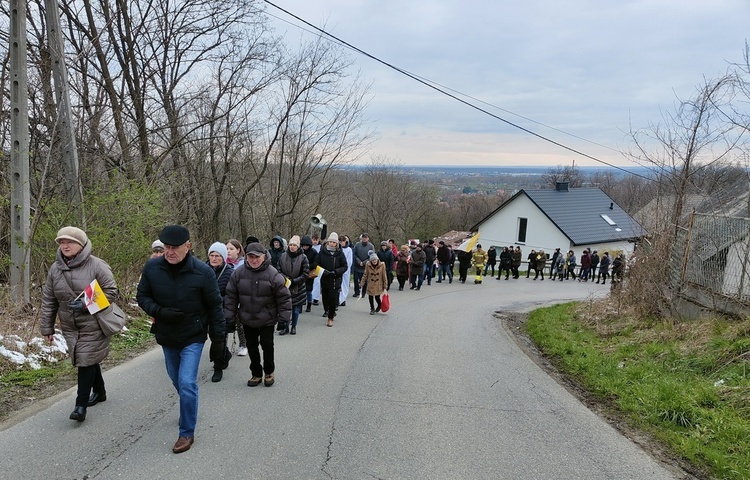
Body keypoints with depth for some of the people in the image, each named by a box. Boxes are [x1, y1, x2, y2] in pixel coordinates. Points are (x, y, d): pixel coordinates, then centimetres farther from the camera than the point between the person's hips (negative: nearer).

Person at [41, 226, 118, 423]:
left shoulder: (96, 265, -14)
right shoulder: (55, 269, 2)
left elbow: (111, 292, -11)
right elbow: (48, 300, 8)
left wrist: (87, 304, -22)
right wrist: (47, 327, 8)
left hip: (93, 324, -5)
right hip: (70, 326, 5)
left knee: (86, 361, -5)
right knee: (87, 360, 15)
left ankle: (81, 404, 4)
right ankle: (99, 392, 34)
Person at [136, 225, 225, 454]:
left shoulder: (203, 272, -19)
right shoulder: (152, 268, -11)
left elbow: (214, 307, -10)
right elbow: (142, 297, 0)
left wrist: (218, 338, -7)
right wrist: (160, 312, -20)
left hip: (193, 337, -4)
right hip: (166, 336, 4)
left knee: (187, 383, -11)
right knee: (177, 380, 21)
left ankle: (187, 433, 5)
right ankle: (189, 410, 48)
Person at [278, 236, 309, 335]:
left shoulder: (303, 258, -8)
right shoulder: (283, 256, -2)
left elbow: (305, 274, -8)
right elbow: (279, 270, 3)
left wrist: (293, 281, -14)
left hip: (298, 289, -1)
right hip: (285, 287, 1)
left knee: (296, 310, 8)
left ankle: (294, 327, 28)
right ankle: (286, 328, 20)